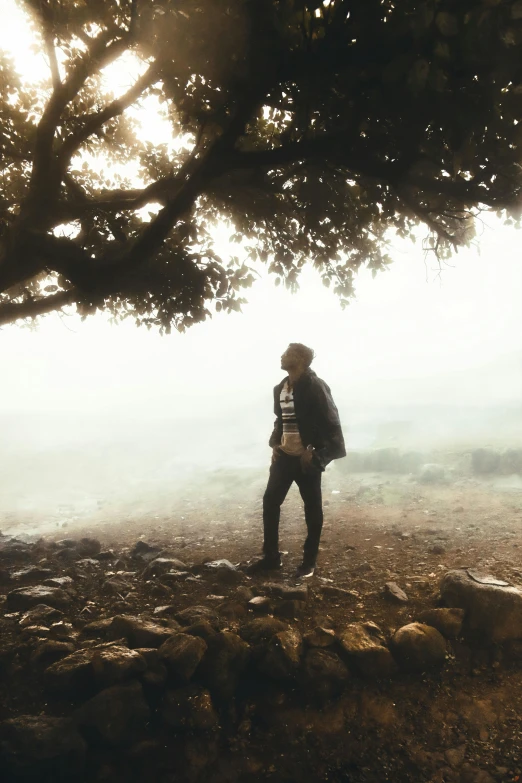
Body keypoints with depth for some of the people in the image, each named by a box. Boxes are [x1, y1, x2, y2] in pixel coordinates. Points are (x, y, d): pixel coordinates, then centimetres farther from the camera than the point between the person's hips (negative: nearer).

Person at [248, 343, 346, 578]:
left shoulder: (314, 387, -13)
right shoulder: (281, 387, 9)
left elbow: (330, 423, -15)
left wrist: (315, 452, -16)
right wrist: (275, 443, 8)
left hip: (306, 458, -7)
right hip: (285, 455, 7)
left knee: (312, 508, 6)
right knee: (270, 501, 6)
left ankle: (309, 561, 20)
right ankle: (271, 556, 20)